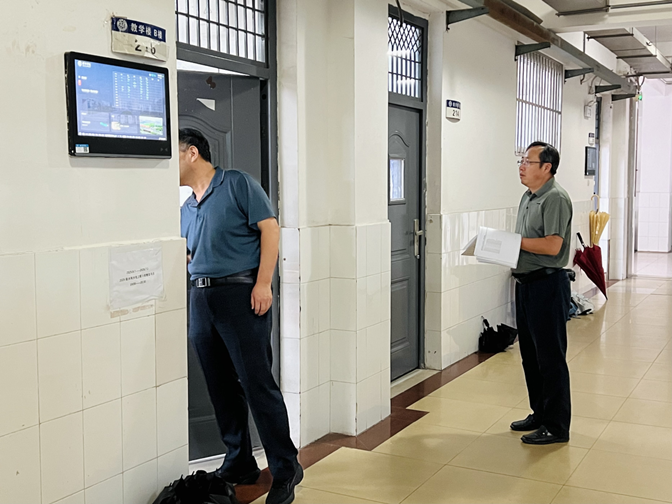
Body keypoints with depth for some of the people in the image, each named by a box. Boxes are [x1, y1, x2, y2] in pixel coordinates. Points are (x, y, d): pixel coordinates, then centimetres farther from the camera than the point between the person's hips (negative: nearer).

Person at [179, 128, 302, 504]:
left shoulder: (237, 184, -2)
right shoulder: (187, 208, 19)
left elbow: (270, 228, -9)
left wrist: (263, 283, -16)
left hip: (241, 293, -8)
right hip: (201, 299, 8)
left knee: (258, 384, -8)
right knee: (221, 387, 10)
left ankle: (286, 469, 2)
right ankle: (240, 465, 22)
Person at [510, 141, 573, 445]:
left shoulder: (555, 198, -14)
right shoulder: (528, 197, 16)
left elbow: (552, 245, -24)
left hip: (548, 285, -10)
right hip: (526, 283, 10)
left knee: (551, 357, -2)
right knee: (530, 354, 17)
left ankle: (556, 426, 7)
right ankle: (540, 413, 30)